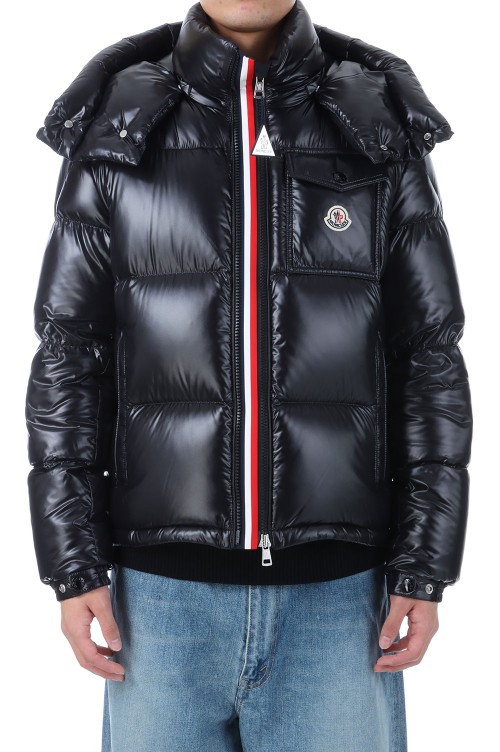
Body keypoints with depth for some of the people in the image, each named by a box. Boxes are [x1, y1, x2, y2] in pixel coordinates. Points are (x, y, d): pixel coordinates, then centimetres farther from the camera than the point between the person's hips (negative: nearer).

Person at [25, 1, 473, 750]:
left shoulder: (382, 129, 1)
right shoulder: (115, 127, 1)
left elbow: (429, 356, 1)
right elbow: (69, 353, 0)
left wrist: (426, 568, -4)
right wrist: (72, 565, -4)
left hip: (335, 590, 0)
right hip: (166, 587, 0)